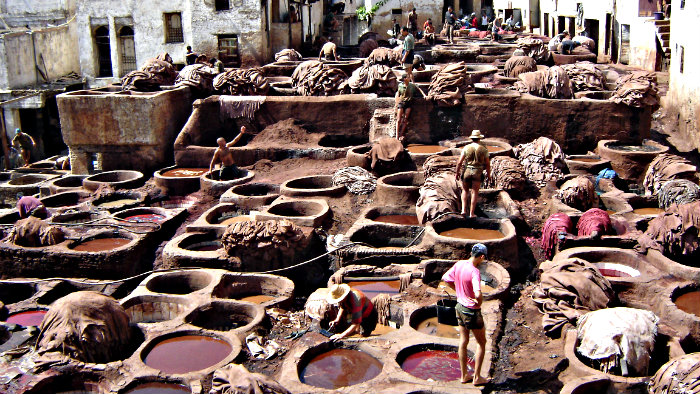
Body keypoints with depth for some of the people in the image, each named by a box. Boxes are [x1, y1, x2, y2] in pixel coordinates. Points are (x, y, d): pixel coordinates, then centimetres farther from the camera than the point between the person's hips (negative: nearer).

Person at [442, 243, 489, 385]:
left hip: (460, 307, 7)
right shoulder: (474, 271, -27)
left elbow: (445, 278, 10)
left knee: (463, 342, 17)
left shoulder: (459, 264, -4)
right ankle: (477, 377, 17)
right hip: (471, 311, -7)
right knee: (481, 342, 11)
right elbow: (478, 294, -39)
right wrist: (479, 303, -17)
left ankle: (464, 375, 27)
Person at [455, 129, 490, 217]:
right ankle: (471, 213, 4)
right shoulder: (483, 149, 0)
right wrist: (488, 174, 17)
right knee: (474, 193, 6)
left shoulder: (466, 148, -1)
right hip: (478, 173, 0)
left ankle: (464, 209, 5)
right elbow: (488, 164, 2)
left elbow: (459, 162, -3)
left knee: (465, 191, 17)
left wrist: (457, 172, 8)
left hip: (466, 171, 0)